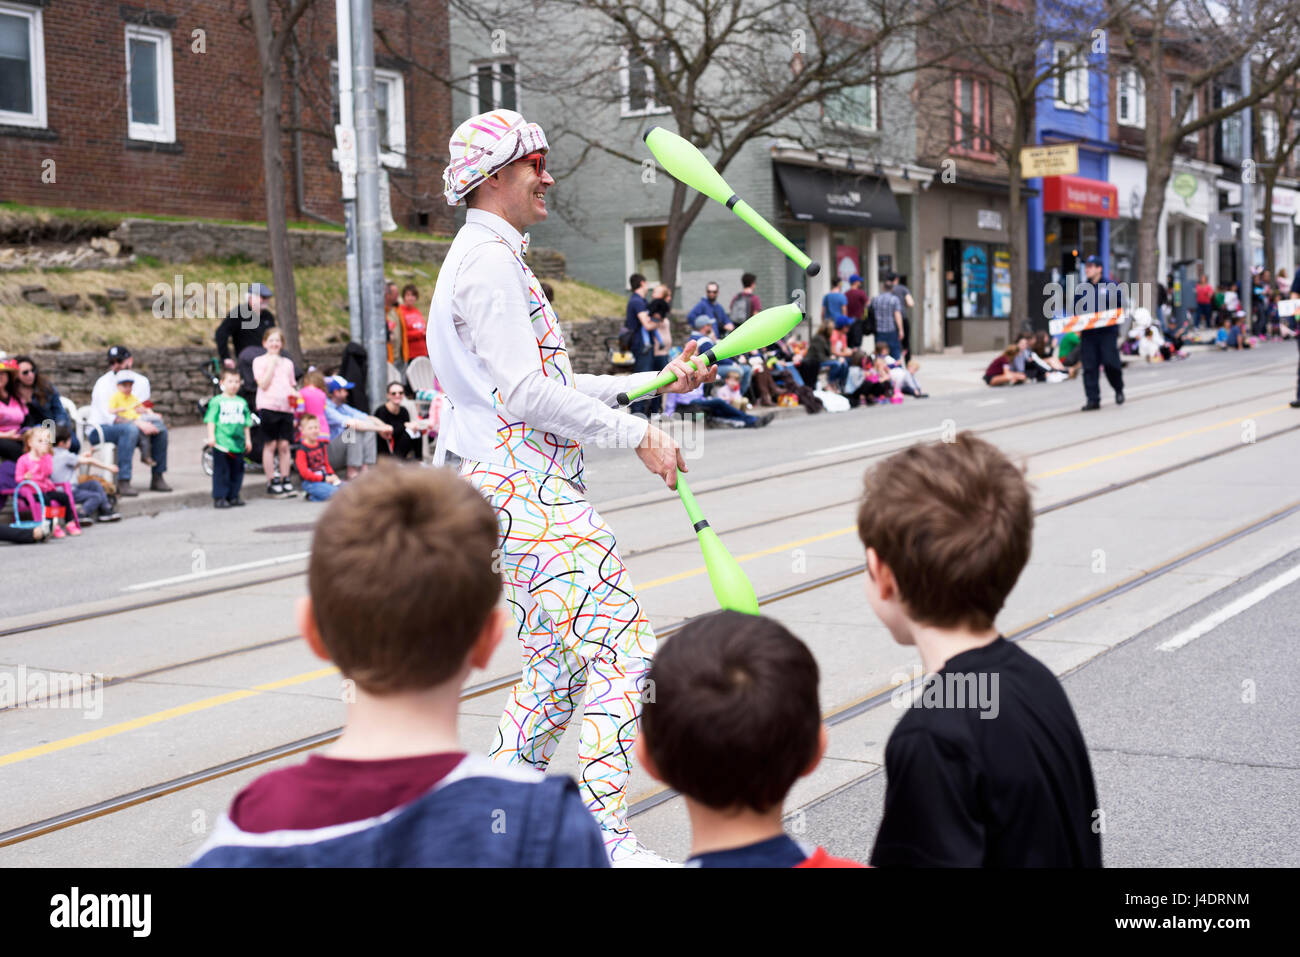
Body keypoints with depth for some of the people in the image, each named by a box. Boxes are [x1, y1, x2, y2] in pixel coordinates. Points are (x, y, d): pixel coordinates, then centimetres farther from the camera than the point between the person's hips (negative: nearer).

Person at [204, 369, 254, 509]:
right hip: (221, 444, -5)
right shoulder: (216, 401, -1)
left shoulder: (242, 402, 13)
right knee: (221, 471, -3)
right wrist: (211, 436, -13)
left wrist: (248, 439, 16)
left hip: (238, 444, 5)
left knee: (237, 471, 8)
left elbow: (246, 422, 18)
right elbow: (211, 420, -4)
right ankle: (219, 498, 2)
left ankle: (233, 496, 18)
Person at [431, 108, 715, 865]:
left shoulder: (498, 261, 23)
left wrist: (658, 381, 19)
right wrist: (638, 434, -16)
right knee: (625, 651, -13)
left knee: (558, 665, 15)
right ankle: (606, 840, -11)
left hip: (523, 490, 11)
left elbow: (557, 388, 23)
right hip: (527, 491, -11)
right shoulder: (488, 261, -11)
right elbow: (526, 392, -20)